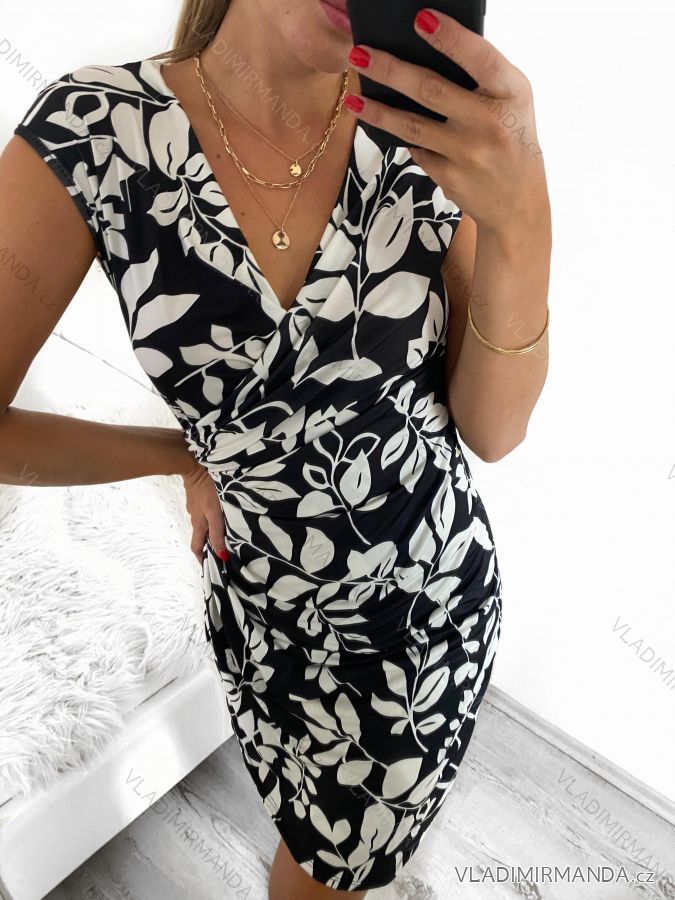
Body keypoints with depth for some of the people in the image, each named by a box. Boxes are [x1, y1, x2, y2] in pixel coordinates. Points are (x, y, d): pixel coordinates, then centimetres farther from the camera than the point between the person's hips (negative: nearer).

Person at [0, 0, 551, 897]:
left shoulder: (437, 133, -14)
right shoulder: (93, 130, -18)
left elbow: (492, 431, -14)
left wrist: (522, 222, -30)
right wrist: (185, 455, -8)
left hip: (434, 590, 1)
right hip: (266, 599, 0)